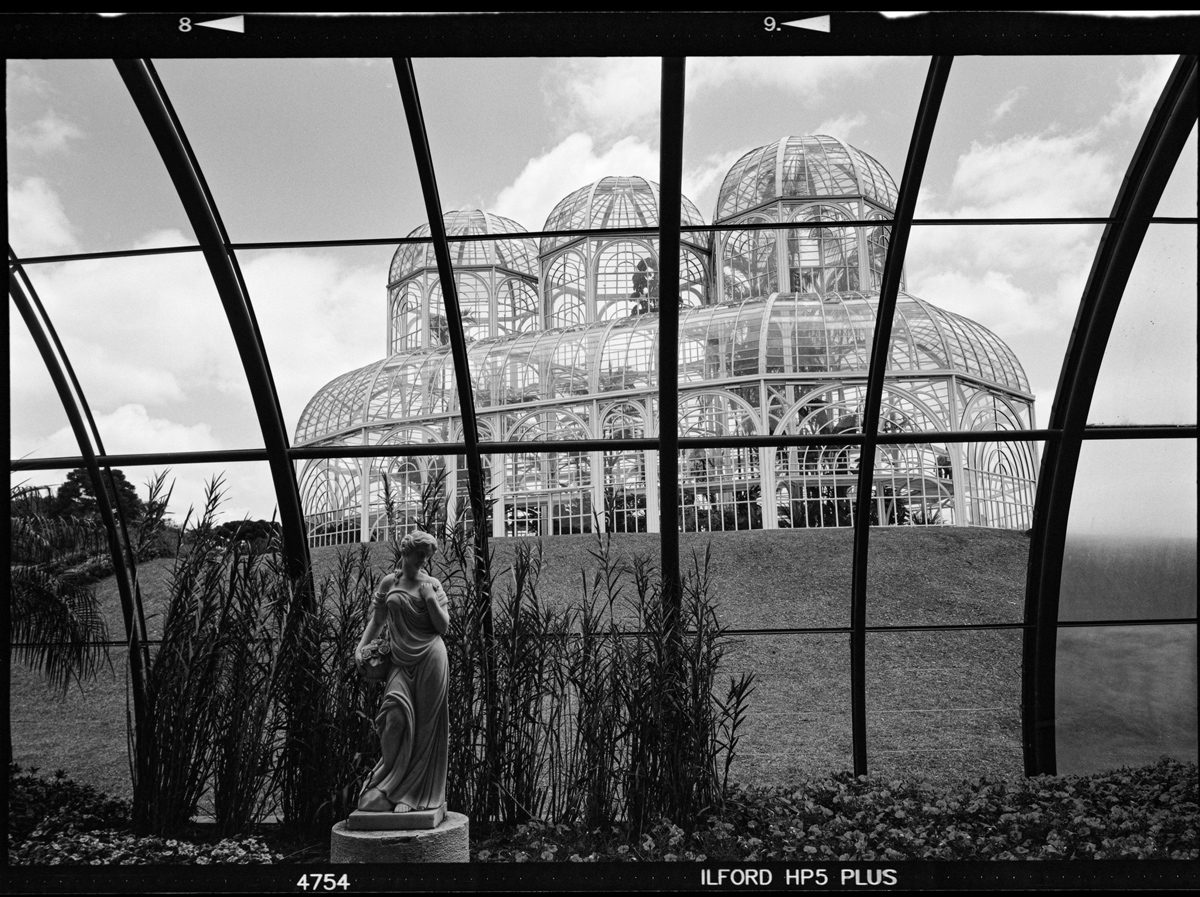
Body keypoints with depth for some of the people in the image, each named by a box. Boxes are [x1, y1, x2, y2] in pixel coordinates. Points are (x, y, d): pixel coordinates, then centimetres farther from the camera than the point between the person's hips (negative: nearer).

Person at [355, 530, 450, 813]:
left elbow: (443, 626, 2)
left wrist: (430, 597, -8)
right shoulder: (389, 583, 12)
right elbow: (377, 620, 17)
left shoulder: (432, 585, 6)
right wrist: (361, 646, 4)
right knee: (396, 711, -19)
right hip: (401, 661, 2)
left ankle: (412, 792, 4)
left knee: (425, 724, -3)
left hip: (429, 658, -1)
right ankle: (394, 782, -5)